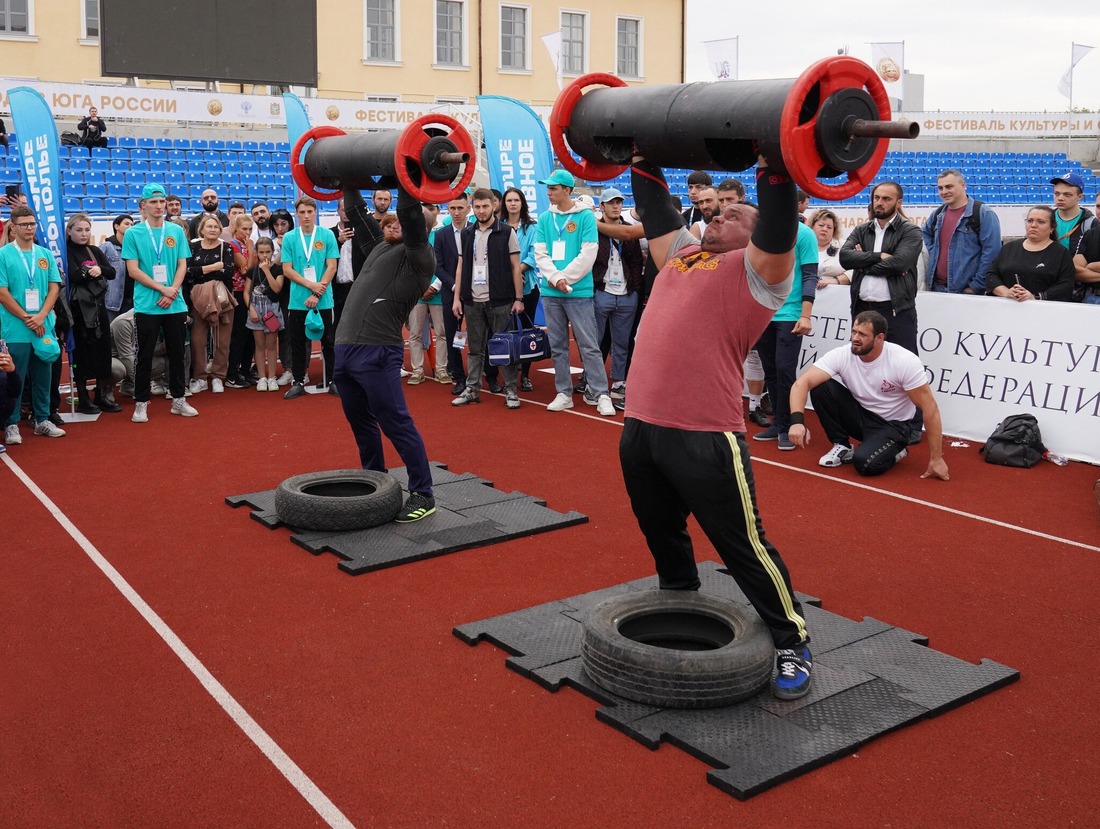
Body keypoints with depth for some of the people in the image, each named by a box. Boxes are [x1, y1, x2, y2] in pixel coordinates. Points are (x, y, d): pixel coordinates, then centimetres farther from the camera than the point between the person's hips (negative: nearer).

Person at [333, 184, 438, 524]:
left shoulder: (419, 257, -4)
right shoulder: (380, 246, 20)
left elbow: (410, 215, -17)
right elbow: (356, 213, 25)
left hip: (377, 353, -9)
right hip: (346, 348, 9)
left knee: (396, 424, -5)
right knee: (361, 422, 17)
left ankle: (423, 495, 3)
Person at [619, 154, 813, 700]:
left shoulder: (758, 269, 0)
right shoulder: (683, 254, 20)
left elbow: (780, 226, -16)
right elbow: (655, 210, 28)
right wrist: (642, 159, 28)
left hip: (703, 436, -8)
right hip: (640, 427, 8)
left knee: (742, 546, 2)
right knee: (662, 536, 24)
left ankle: (792, 645, 18)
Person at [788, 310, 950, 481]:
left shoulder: (905, 362, -24)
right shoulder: (841, 355, -17)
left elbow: (930, 408, -19)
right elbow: (801, 383, -24)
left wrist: (936, 460, -19)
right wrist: (797, 420, -43)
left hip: (892, 425, -4)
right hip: (860, 415, 4)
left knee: (865, 463, -32)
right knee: (820, 388, -21)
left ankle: (894, 451, 4)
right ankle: (843, 447, -3)